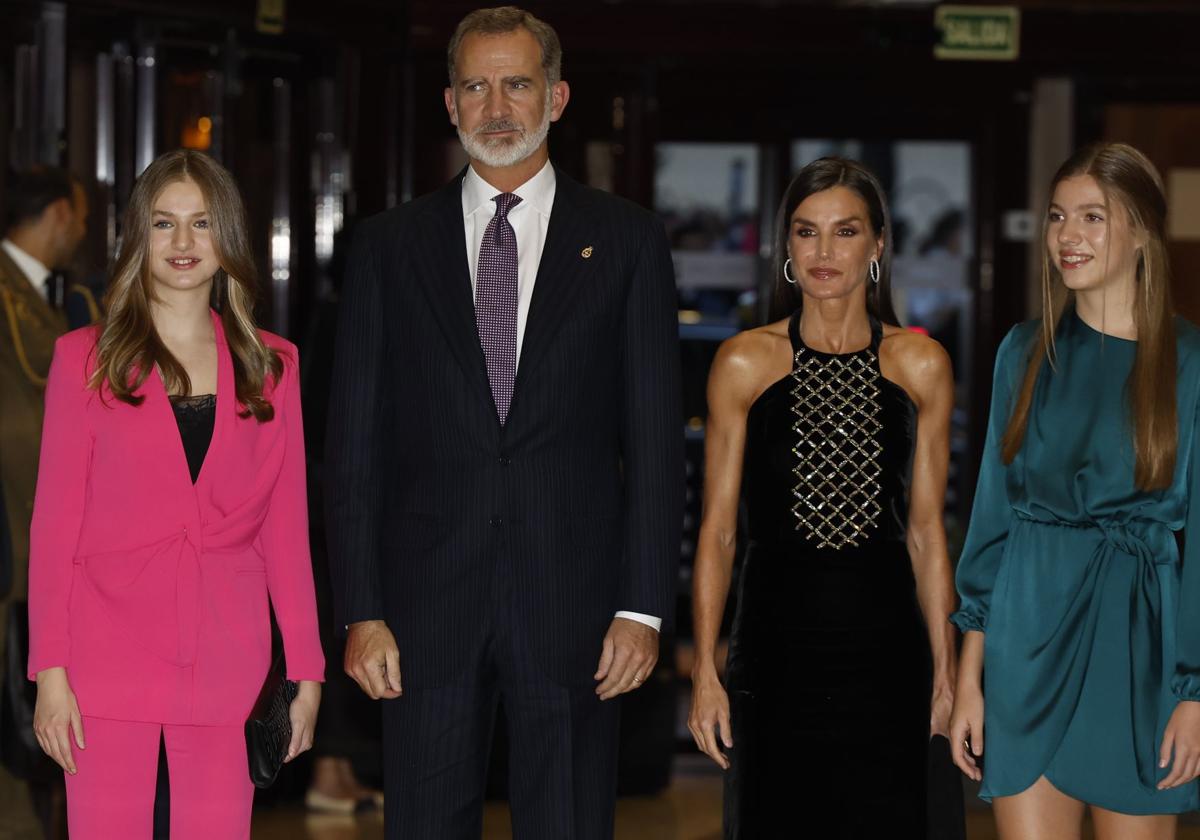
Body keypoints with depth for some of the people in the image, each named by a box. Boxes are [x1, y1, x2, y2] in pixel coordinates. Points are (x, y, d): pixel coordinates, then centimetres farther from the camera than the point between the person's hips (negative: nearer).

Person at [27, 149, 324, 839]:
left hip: (228, 665, 1)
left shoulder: (271, 367, 11)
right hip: (111, 662, -1)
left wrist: (307, 671, 5)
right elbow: (56, 522, 3)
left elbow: (286, 529, 11)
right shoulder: (86, 360, 6)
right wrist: (50, 670, -4)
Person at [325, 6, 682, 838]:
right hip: (429, 605, 1)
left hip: (571, 604, -1)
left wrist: (644, 607, -5)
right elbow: (356, 441, 6)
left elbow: (656, 436, 2)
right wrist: (362, 611, -2)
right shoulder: (390, 246, 8)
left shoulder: (625, 239, 6)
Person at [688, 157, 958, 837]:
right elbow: (718, 530, 3)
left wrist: (946, 673, 5)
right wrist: (705, 671, -3)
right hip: (777, 647, -1)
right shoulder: (745, 362, 2)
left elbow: (926, 530, 9)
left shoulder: (921, 365, 5)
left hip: (884, 652, 1)